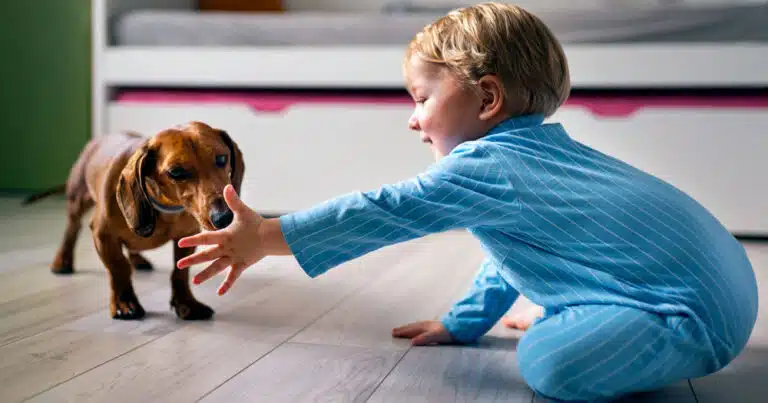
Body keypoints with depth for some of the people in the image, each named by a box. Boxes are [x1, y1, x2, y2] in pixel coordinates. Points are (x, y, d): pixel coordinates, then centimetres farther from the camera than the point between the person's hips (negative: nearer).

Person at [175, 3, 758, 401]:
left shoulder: (482, 167, -16)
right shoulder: (544, 144, 14)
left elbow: (381, 213, -17)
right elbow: (512, 246, 25)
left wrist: (266, 237, -11)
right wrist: (463, 322, 31)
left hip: (697, 311, -10)